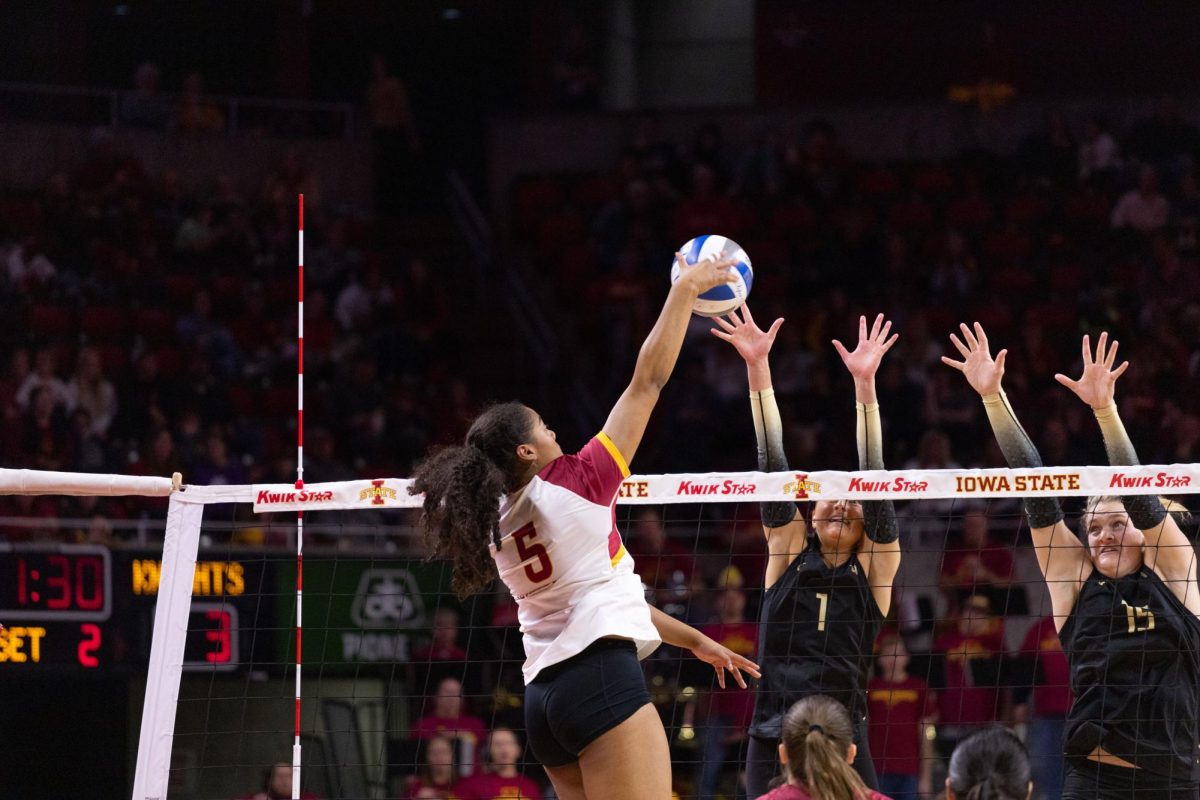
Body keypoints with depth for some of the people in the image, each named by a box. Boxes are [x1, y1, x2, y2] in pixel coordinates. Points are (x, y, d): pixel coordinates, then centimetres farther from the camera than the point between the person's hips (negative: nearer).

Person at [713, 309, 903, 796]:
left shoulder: (875, 564, 4)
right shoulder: (789, 551, 8)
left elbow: (873, 478, -6)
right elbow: (772, 463, 1)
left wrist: (864, 383, -16)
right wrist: (757, 368, -6)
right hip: (772, 745, 2)